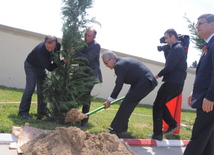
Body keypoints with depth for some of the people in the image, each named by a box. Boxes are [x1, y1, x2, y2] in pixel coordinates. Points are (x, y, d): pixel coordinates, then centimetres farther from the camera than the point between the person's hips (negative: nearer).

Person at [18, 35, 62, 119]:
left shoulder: (58, 46, -22)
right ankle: (23, 112, -8)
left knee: (43, 89, 4)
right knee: (30, 87, -15)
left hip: (41, 67, 6)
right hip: (31, 65, -6)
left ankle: (42, 111, 14)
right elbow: (49, 67, -40)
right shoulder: (41, 50, -41)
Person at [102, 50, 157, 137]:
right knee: (129, 103, 15)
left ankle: (117, 130, -7)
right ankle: (122, 127, 24)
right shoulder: (123, 61, 13)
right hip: (148, 82, 10)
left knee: (126, 103, -10)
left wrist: (109, 100, -7)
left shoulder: (119, 65, -17)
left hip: (144, 83, -10)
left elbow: (119, 85, -16)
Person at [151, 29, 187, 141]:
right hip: (177, 84, 10)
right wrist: (166, 50, 10)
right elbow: (169, 61, 22)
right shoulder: (178, 48, 18)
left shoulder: (177, 49, -14)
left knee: (157, 106, -2)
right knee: (161, 104, 19)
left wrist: (159, 74, -4)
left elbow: (170, 66, -20)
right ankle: (172, 124, 13)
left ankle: (157, 134, 1)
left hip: (172, 83, -10)